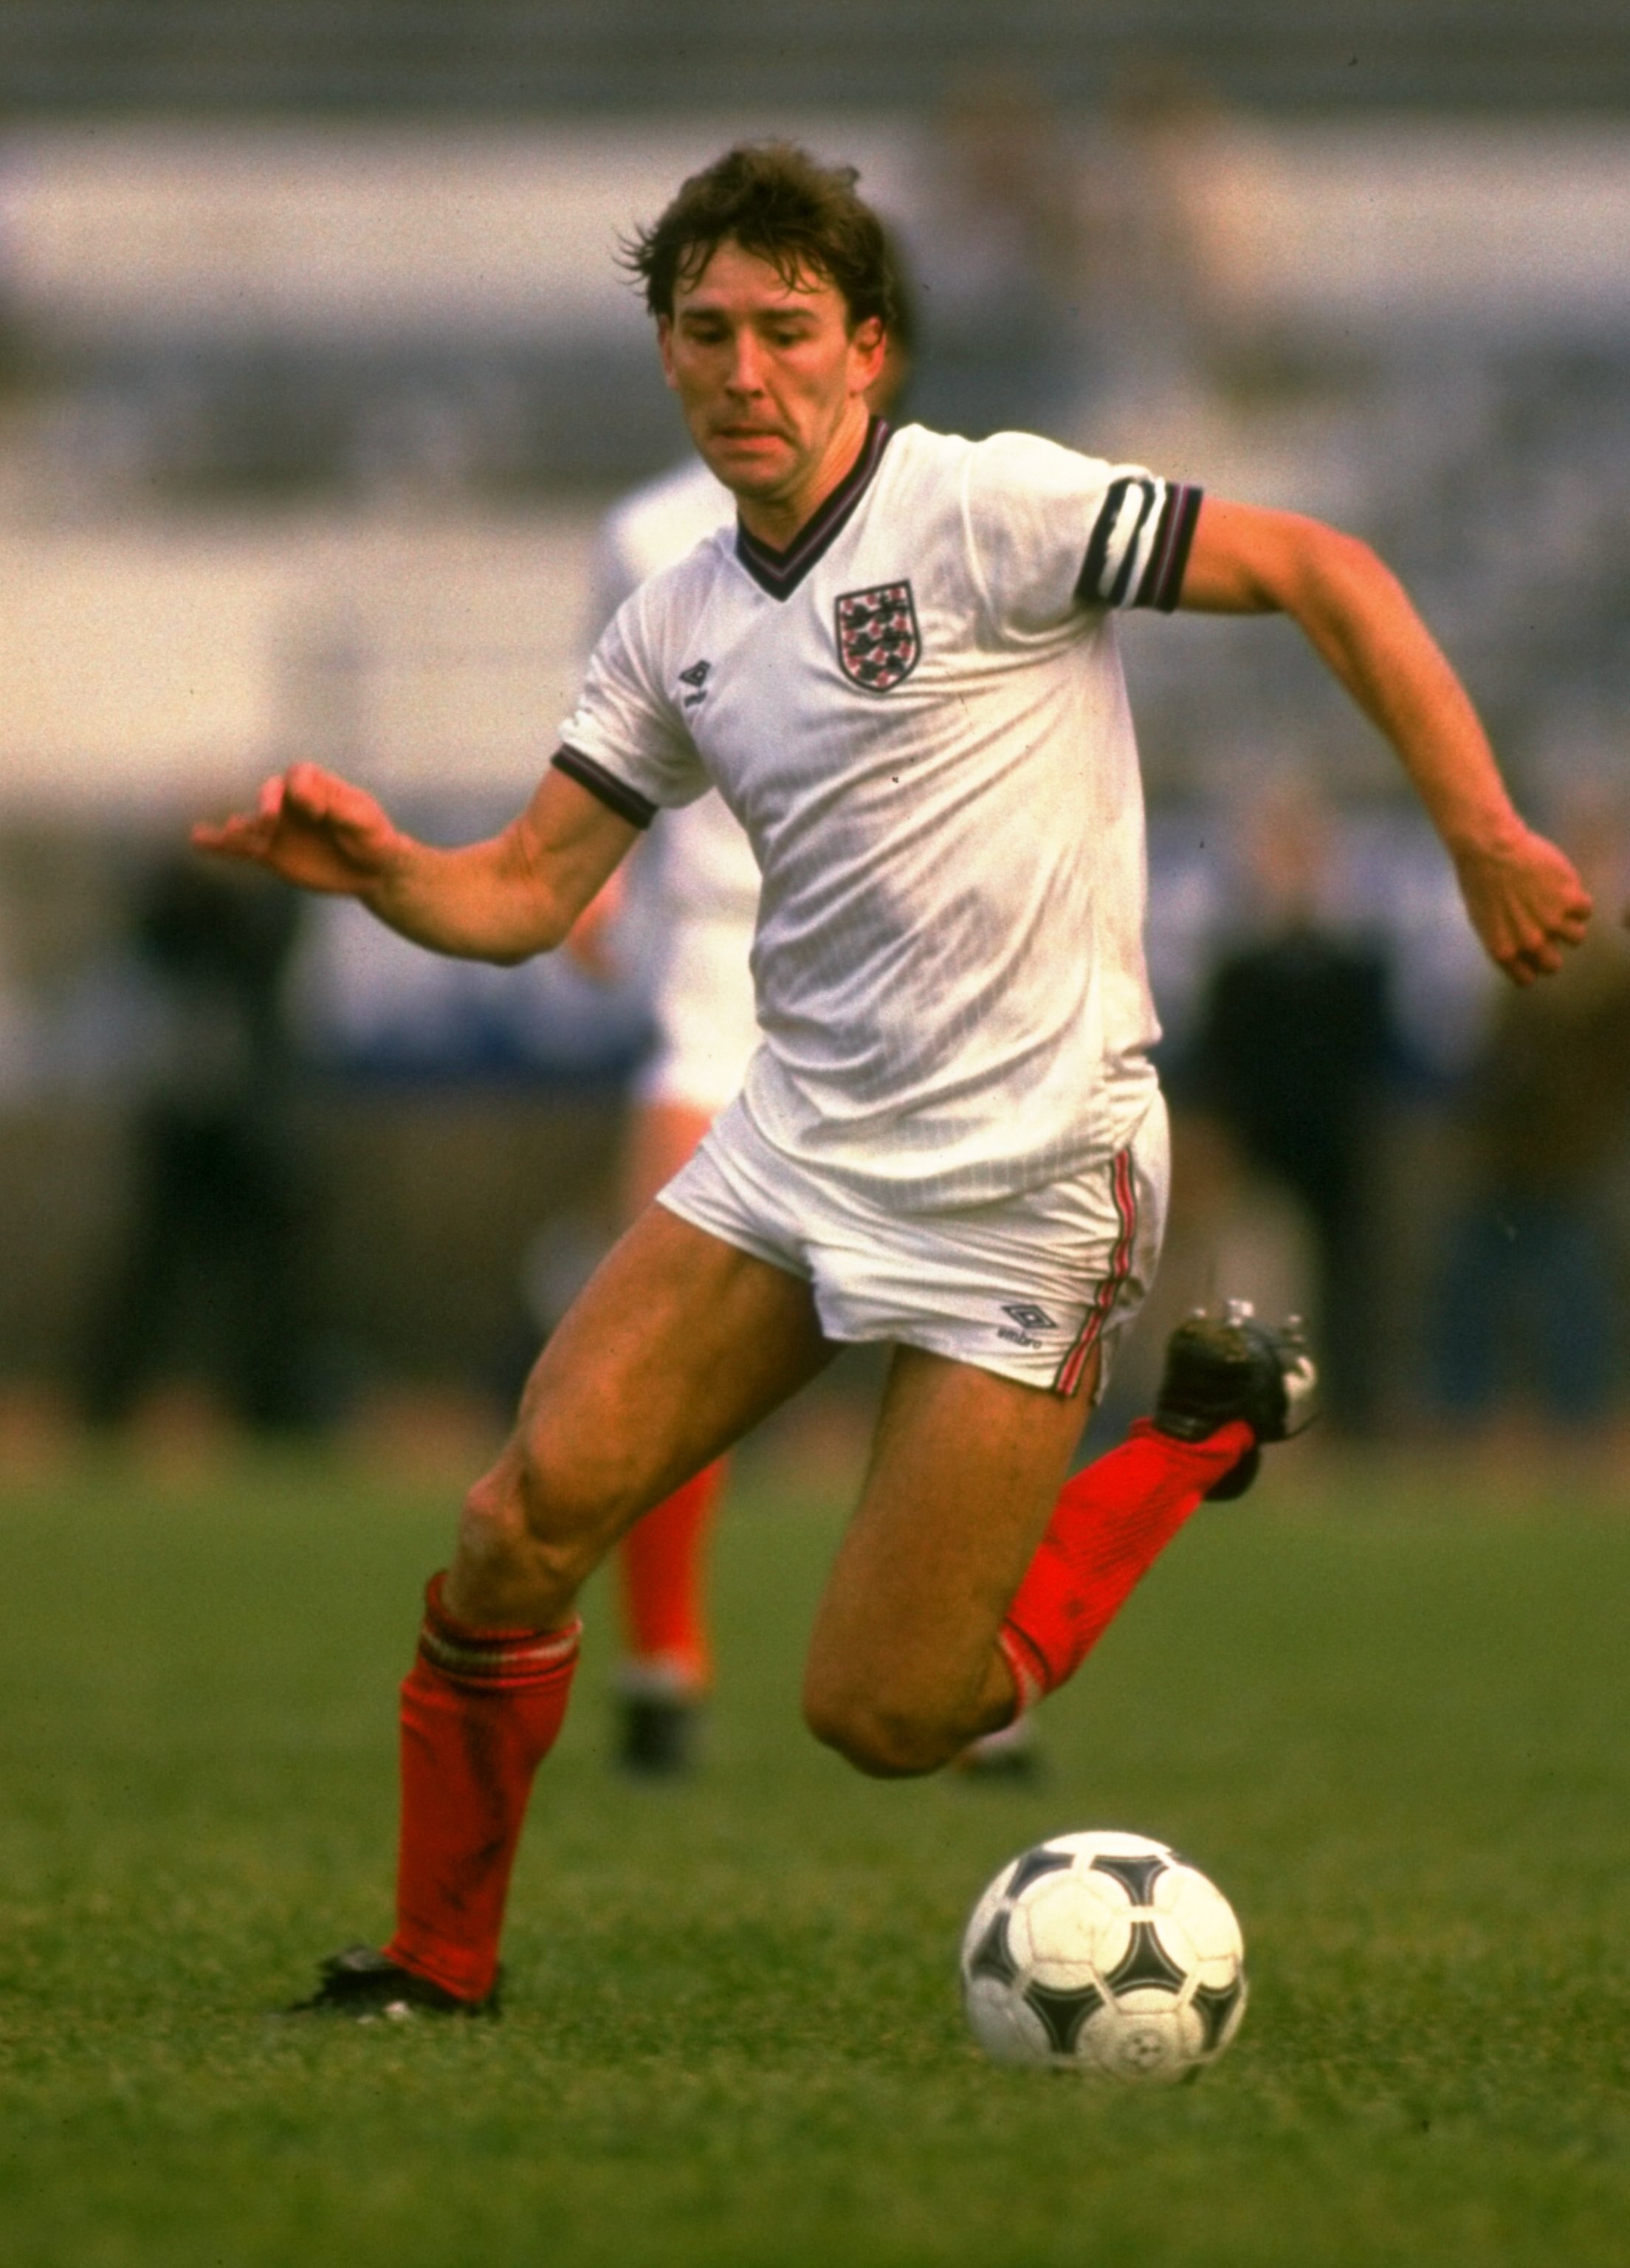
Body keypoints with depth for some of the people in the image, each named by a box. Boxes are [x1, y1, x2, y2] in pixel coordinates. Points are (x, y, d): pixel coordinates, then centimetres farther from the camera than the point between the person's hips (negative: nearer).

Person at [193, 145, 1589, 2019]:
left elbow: (1320, 573, -11)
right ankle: (436, 1965, 11)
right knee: (518, 1528, -9)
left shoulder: (986, 510, -12)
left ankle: (1203, 1429, 16)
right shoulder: (675, 630, 9)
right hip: (793, 1145, 6)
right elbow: (525, 892, 11)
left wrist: (1484, 837, -16)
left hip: (1024, 1178, -6)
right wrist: (374, 867, -11)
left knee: (882, 1718, -7)